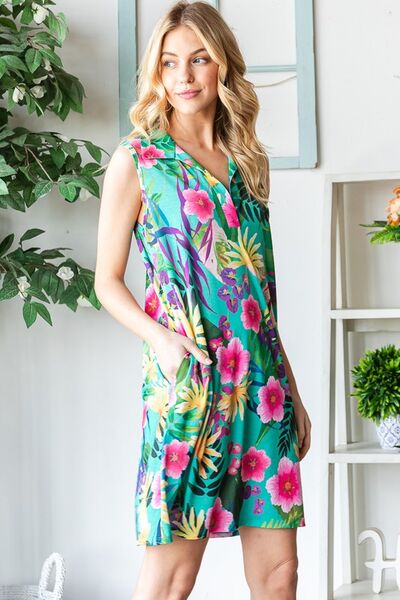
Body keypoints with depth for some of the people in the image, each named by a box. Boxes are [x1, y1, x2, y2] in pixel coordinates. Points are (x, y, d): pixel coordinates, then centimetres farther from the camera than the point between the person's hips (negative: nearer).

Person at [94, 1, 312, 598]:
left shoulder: (248, 162, 15)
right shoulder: (137, 159, 2)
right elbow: (108, 281, 2)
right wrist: (161, 340, -16)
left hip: (261, 382, 5)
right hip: (187, 380, -4)